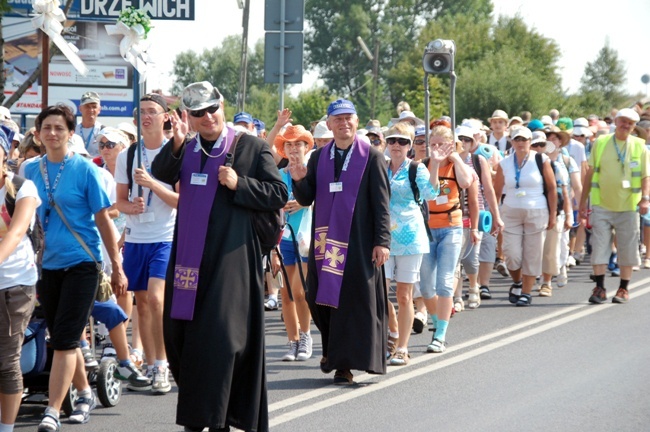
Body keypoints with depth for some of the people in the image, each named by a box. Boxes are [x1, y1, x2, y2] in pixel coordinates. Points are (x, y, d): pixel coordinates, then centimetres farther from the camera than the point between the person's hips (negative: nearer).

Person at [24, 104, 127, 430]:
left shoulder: (85, 170, -7)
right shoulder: (31, 171, 5)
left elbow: (103, 220, -4)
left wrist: (117, 268, -4)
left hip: (81, 264, -5)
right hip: (46, 265, 5)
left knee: (64, 339, -10)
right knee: (63, 339, 13)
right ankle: (84, 394, 32)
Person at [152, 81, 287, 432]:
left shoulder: (252, 148, 1)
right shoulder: (184, 150, 14)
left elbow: (278, 194, -2)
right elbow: (161, 175, -1)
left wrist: (239, 184, -14)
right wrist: (177, 144, -15)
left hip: (229, 259, -5)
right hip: (188, 259, 5)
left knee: (219, 335, -8)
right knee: (179, 334, 6)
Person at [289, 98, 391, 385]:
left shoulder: (372, 157, -2)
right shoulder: (318, 158, 9)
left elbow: (381, 202, -5)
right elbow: (306, 200, 8)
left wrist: (382, 241, -11)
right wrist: (299, 180, -13)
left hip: (358, 242, -4)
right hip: (325, 240, 4)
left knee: (352, 300, -2)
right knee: (319, 298, 5)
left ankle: (345, 363, 4)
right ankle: (332, 349, 27)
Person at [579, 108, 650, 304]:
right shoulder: (600, 143, 2)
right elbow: (590, 173, 6)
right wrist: (583, 201, 4)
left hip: (628, 207, 0)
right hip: (602, 206, 0)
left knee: (627, 249, 5)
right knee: (599, 247, -3)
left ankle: (623, 289, 15)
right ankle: (599, 288, 3)